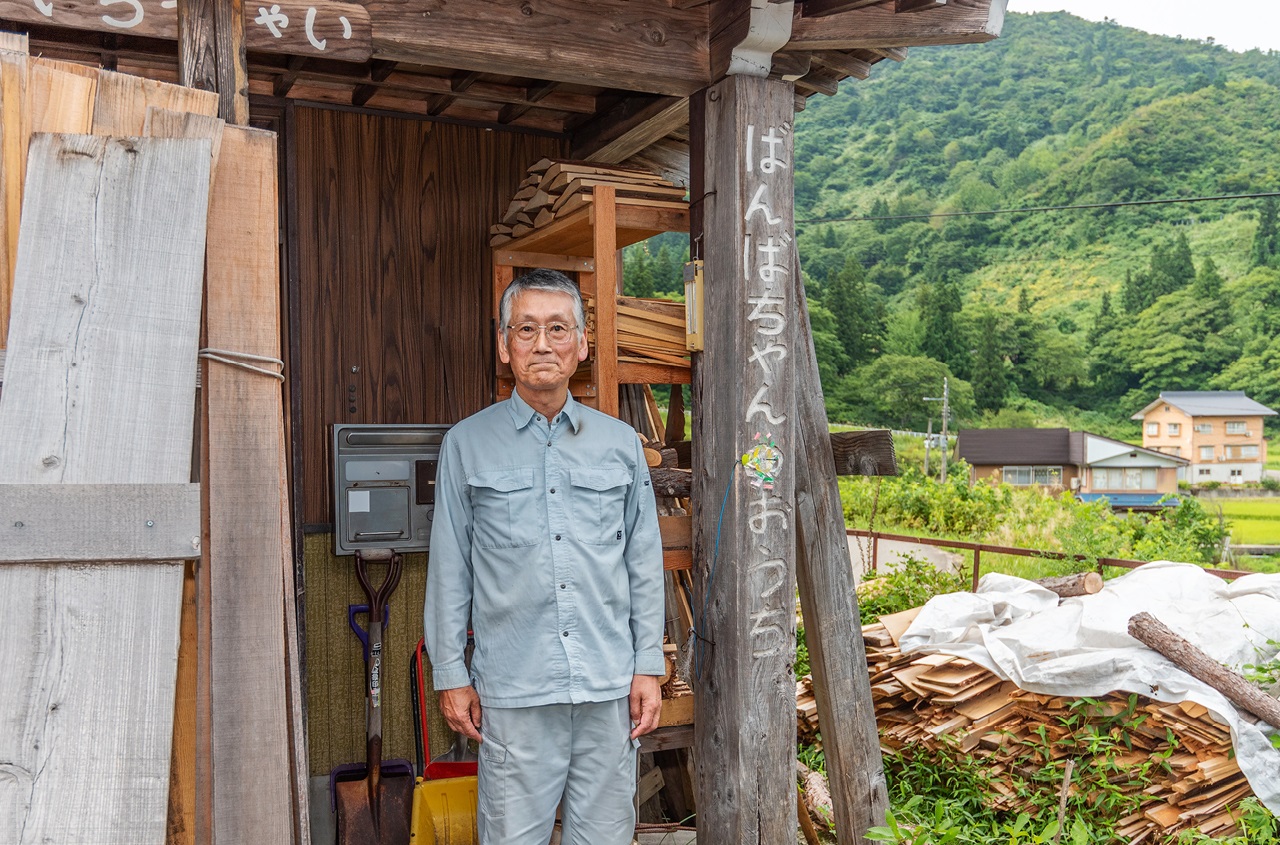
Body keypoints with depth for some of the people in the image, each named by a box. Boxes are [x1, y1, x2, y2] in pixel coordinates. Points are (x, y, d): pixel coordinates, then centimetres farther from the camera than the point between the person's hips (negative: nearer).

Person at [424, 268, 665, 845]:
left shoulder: (620, 443, 7)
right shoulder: (467, 445, 2)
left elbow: (644, 565, 8)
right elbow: (449, 571, 4)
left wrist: (648, 667, 5)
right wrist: (451, 674, 2)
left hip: (609, 688, 2)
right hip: (513, 692, -2)